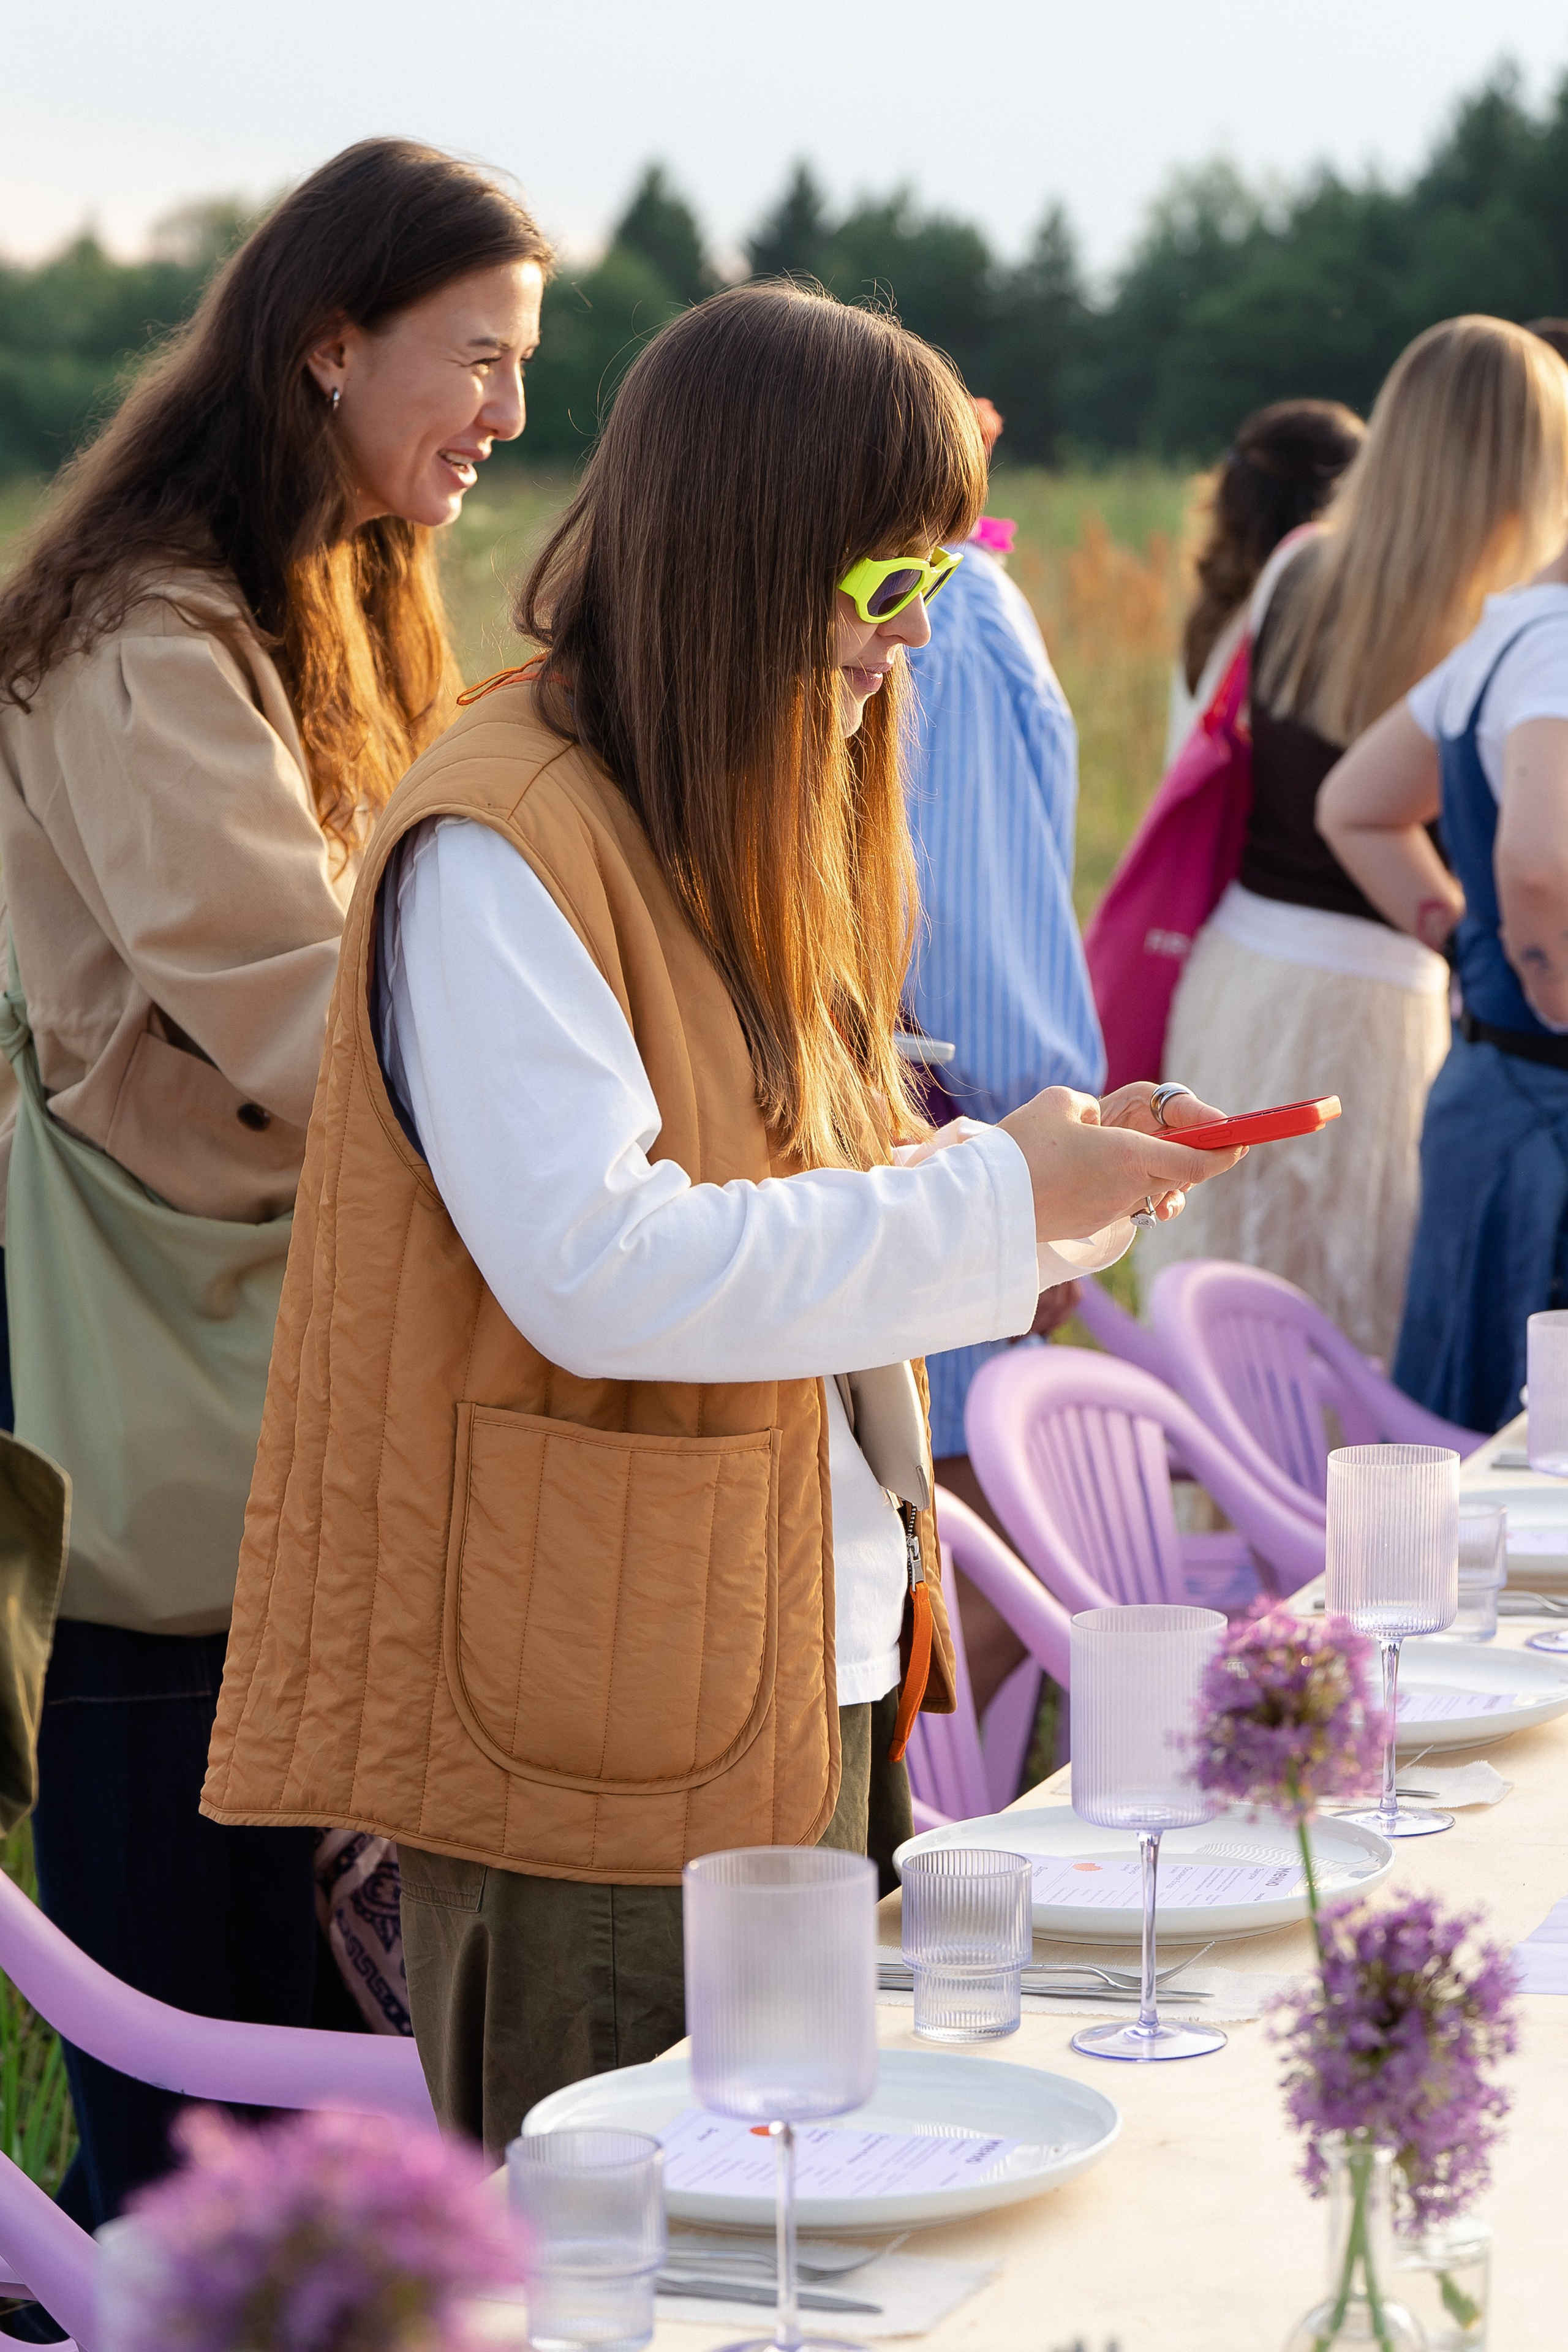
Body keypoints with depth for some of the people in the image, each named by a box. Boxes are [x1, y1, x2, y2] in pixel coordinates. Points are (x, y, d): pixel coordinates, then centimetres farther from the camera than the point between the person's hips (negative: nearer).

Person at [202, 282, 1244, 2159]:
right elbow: (598, 1267, -27)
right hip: (606, 1747, -9)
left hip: (810, 1692, 9)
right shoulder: (500, 845, -16)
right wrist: (997, 1199, -22)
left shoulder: (745, 826, 15)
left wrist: (1069, 1180, 3)